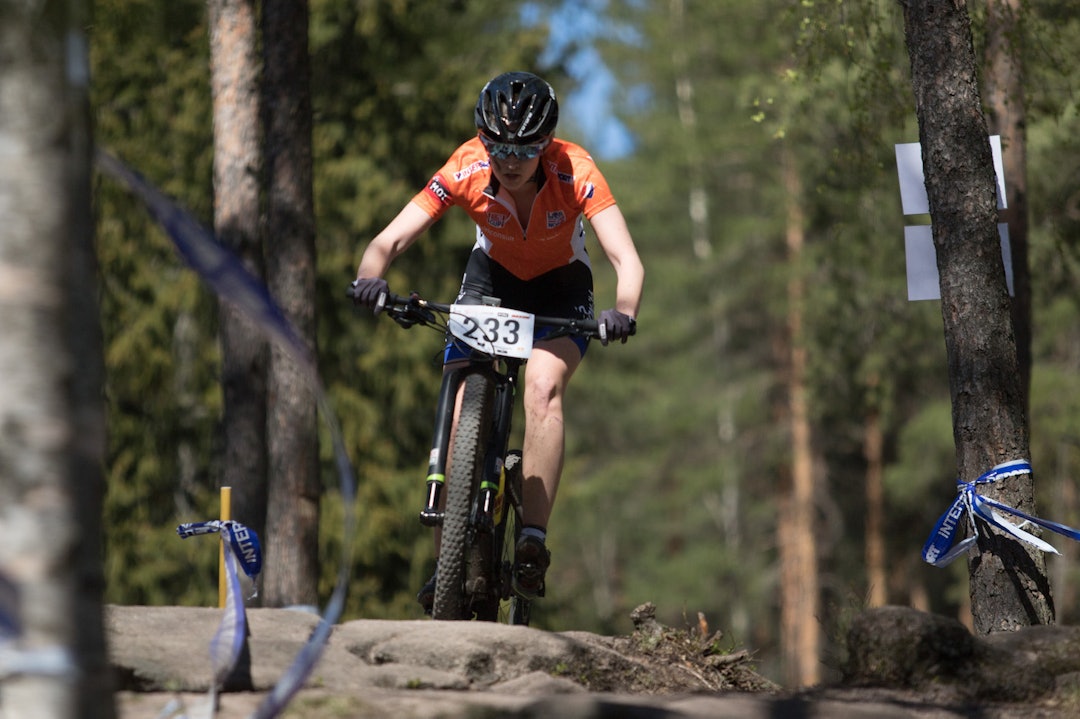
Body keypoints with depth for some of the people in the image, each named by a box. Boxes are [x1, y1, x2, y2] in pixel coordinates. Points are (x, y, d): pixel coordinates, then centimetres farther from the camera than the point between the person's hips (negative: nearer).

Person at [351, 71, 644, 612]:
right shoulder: (466, 171, -28)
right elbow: (389, 241, -30)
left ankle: (532, 546, -27)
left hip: (560, 287, -2)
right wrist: (369, 280, -52)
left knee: (544, 385, -29)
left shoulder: (575, 173, -32)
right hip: (492, 277, 2)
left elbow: (626, 260, -38)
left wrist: (623, 314, -58)